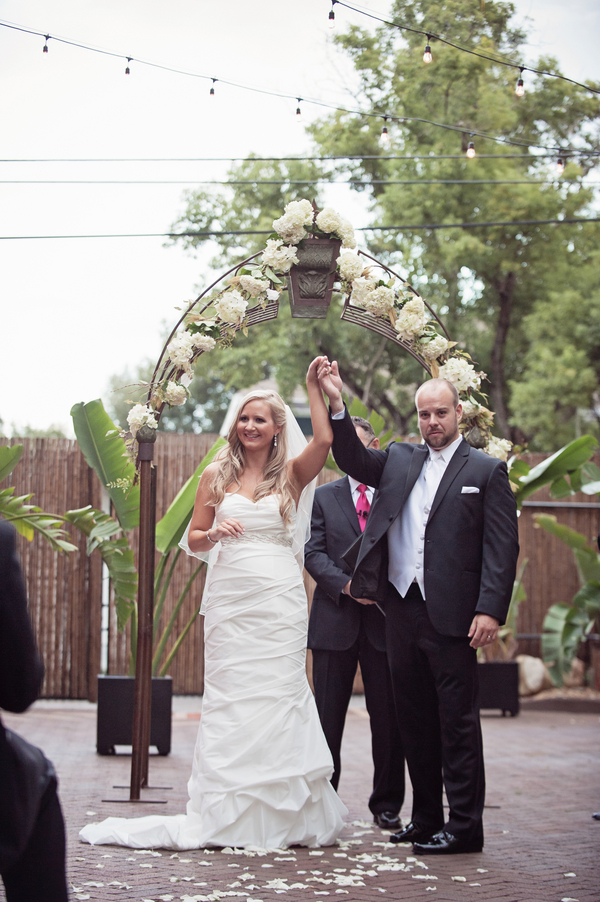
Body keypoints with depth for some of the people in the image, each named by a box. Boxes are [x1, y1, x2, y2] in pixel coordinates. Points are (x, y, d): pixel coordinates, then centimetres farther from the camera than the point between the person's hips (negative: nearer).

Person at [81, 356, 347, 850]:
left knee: (278, 697, -1)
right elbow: (193, 539, 11)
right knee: (229, 701, -1)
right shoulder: (217, 475, 9)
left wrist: (314, 387, -10)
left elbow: (324, 440, -13)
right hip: (230, 600, 1)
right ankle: (227, 816, 4)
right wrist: (215, 533, -10)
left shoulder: (291, 475, 6)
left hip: (279, 601, -1)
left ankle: (280, 814, 8)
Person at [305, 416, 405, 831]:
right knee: (328, 717, 4)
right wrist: (346, 584, -14)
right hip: (336, 620, 1)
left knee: (389, 717, 5)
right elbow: (313, 552, 2)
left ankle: (387, 805, 16)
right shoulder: (324, 496, 10)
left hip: (385, 621, -1)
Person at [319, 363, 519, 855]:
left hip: (451, 615, -5)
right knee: (415, 720, 12)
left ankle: (464, 826, 3)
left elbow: (503, 548, -6)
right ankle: (426, 818, 21)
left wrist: (490, 610, -15)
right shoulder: (400, 460, 15)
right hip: (402, 608, 5)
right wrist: (337, 404, -6)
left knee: (457, 721, -2)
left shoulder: (486, 471, -1)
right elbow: (353, 459, 7)